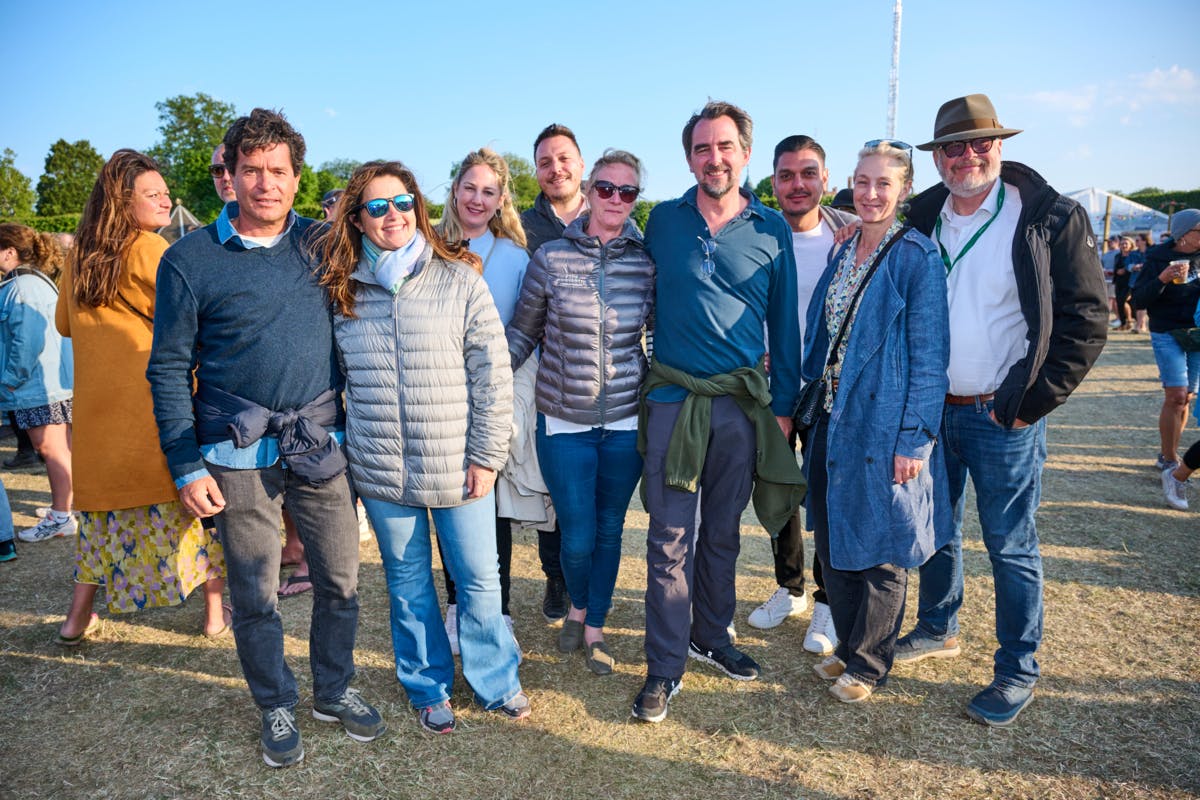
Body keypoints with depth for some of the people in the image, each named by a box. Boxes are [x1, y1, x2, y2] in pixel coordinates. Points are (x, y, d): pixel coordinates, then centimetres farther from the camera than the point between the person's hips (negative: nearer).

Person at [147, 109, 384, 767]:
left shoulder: (319, 243, 5)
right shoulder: (190, 258, -3)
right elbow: (170, 368, -2)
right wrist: (187, 466, -6)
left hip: (321, 446, 3)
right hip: (239, 458, -2)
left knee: (340, 581, 11)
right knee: (255, 596, 10)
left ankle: (335, 691, 33)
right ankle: (276, 707, 32)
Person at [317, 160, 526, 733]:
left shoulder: (459, 278, -3)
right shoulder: (342, 291, 5)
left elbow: (492, 373, -5)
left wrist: (486, 455, -8)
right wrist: (342, 448, 11)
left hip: (457, 467, -2)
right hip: (381, 471, 2)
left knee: (479, 581, 8)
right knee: (408, 583, 15)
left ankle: (495, 681, 31)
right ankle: (428, 688, 35)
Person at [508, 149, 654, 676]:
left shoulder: (646, 262, 0)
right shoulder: (551, 257, -3)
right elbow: (521, 332, 4)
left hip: (626, 421, 2)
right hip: (565, 421, -1)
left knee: (609, 532, 12)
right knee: (577, 538, 3)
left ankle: (595, 629, 34)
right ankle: (577, 608, 37)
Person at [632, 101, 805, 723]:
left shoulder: (772, 230, 4)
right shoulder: (662, 221, 4)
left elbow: (784, 321, 8)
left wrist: (784, 402, 5)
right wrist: (638, 380, 7)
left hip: (742, 403, 1)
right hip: (672, 399, -1)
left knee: (722, 533, 14)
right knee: (670, 538, 0)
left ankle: (711, 637, 33)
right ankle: (665, 666, 12)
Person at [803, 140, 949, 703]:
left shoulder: (917, 256, -9)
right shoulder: (842, 252, 11)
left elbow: (928, 355, -12)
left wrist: (914, 439, -16)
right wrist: (816, 411, 12)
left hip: (884, 424, -6)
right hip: (834, 419, 7)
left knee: (880, 549, 7)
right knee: (832, 540, 15)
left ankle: (868, 664, 25)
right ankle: (847, 645, 34)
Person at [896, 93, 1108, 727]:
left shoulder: (1051, 220, -6)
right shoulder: (919, 221, 6)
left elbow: (1086, 317, -7)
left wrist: (1033, 401, -13)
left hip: (1002, 415, -4)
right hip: (930, 410, 5)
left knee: (1011, 545, 4)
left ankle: (1017, 673, 21)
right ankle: (938, 630, 38)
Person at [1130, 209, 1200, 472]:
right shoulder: (1158, 259, -7)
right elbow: (1138, 300, -11)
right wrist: (1162, 278, -24)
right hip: (1168, 334, -5)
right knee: (1176, 396, -12)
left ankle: (1167, 454, 18)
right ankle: (1168, 459, -2)